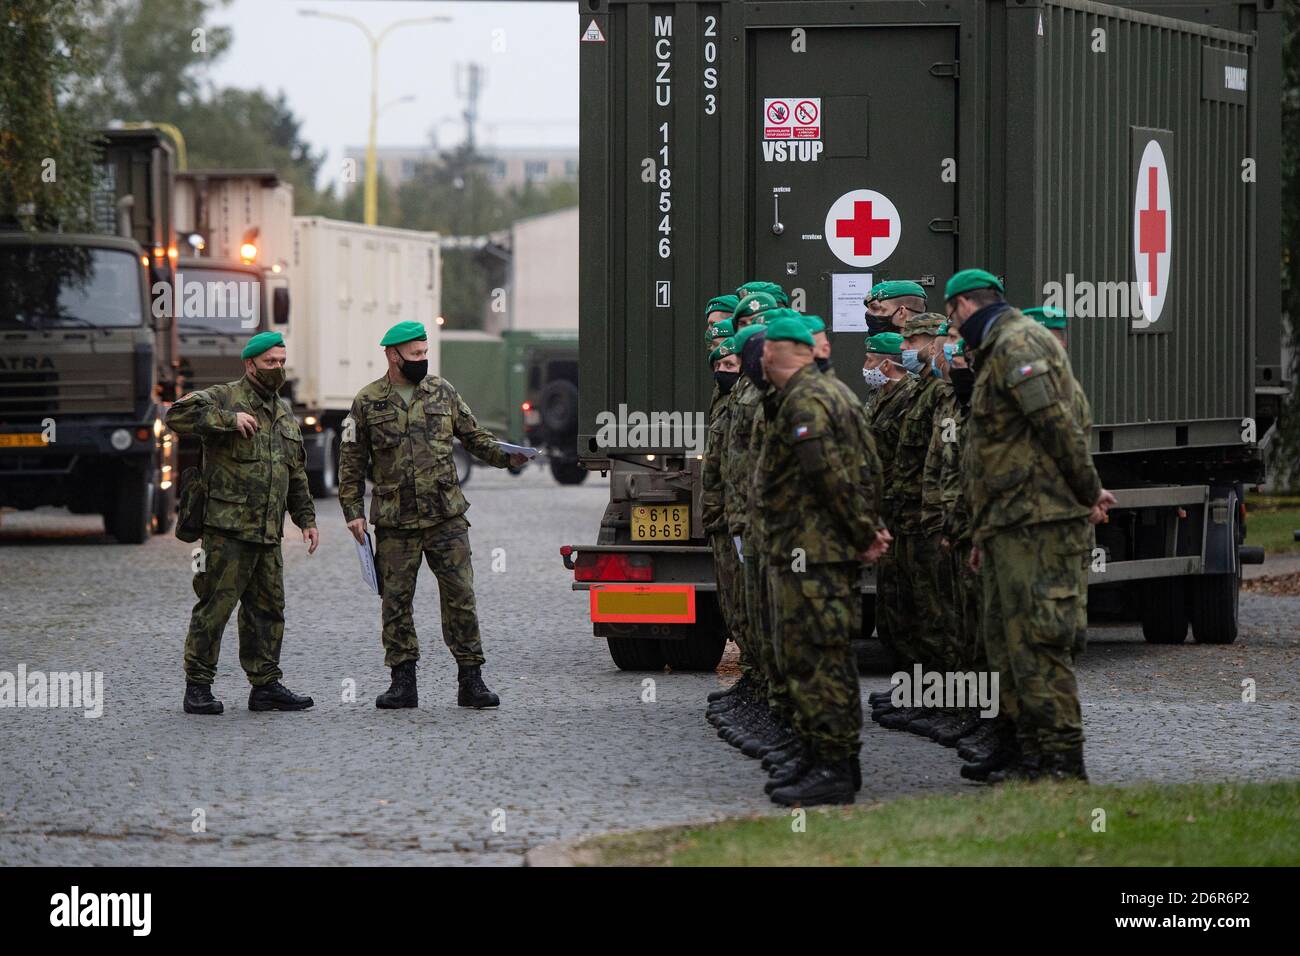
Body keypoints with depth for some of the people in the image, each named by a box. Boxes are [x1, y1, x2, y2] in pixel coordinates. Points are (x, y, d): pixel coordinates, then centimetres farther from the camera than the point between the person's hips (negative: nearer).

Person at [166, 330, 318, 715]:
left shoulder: (285, 416, 20)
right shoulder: (224, 398, -4)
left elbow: (296, 474, 27)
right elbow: (178, 415, -20)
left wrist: (306, 519, 21)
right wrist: (229, 420, -22)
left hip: (268, 533, 8)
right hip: (227, 528, -8)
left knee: (268, 608, 10)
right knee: (216, 605, -7)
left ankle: (266, 686, 17)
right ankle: (198, 687, -2)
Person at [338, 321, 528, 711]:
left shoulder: (442, 392, 9)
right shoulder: (367, 403, 3)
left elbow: (473, 436, 15)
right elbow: (352, 463, 6)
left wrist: (506, 456, -3)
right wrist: (353, 512, -2)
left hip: (446, 517, 1)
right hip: (394, 524, -1)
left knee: (460, 595, -3)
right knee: (396, 600, 3)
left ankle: (470, 679, 2)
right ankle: (403, 681, 11)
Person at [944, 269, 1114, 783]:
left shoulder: (1017, 343, -11)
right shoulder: (1002, 350, 23)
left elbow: (1057, 423, -19)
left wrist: (1088, 492, -13)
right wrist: (984, 533, 26)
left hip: (1037, 522, -11)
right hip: (1013, 526, 11)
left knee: (1036, 640, -11)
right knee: (1007, 638, 15)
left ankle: (1060, 758, -12)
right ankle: (1025, 745, 21)